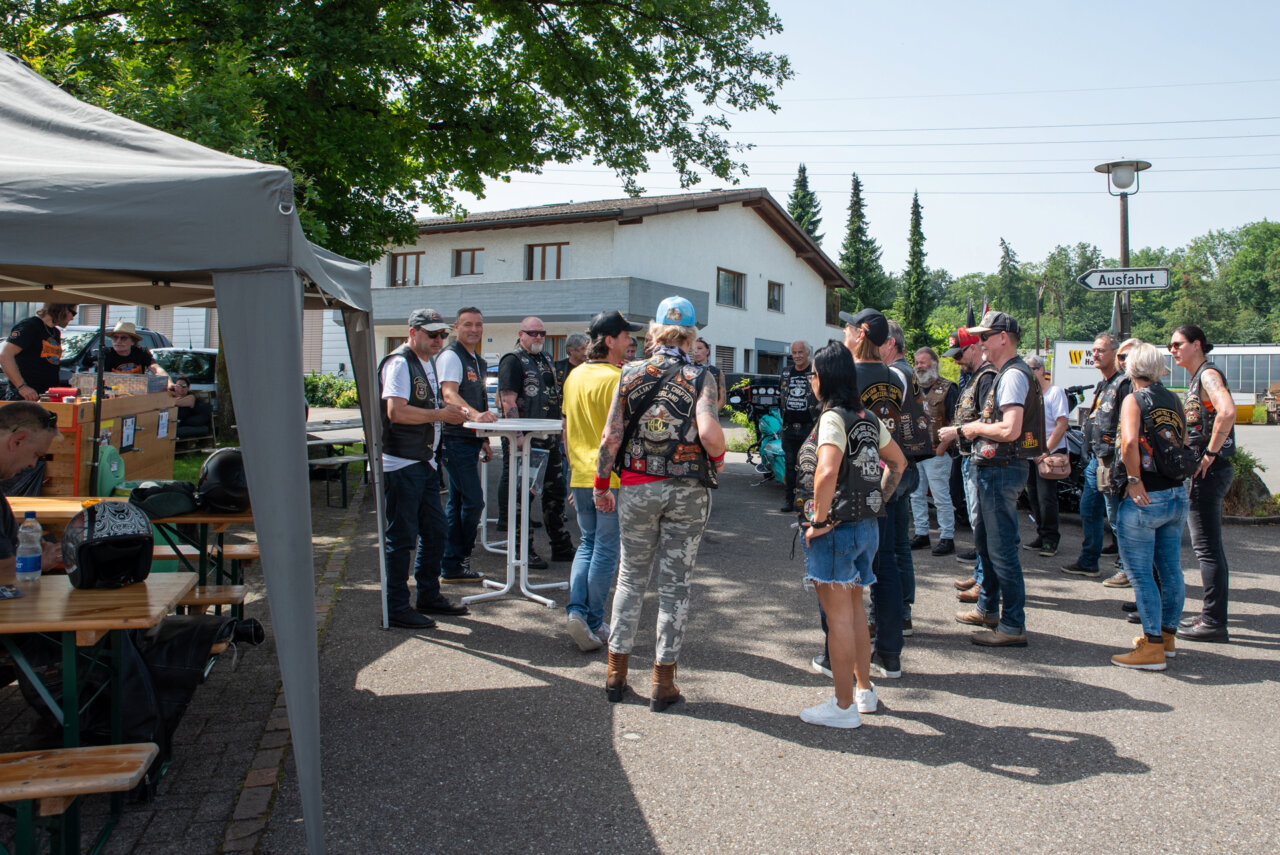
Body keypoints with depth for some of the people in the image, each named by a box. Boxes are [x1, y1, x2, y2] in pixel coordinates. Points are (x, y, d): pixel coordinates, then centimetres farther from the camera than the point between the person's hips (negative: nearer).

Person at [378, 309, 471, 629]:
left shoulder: (429, 362, 18)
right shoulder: (399, 363, -13)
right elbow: (396, 412, -24)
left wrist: (451, 411, 8)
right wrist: (441, 414, -18)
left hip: (424, 462, 10)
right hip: (401, 464, -10)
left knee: (435, 530, 14)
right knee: (402, 537, -3)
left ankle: (429, 596, 27)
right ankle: (396, 608, 7)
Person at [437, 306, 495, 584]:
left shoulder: (478, 362, 18)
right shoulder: (450, 357, -11)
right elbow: (449, 394, -27)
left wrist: (484, 439, 20)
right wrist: (474, 414, -43)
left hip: (470, 440, 10)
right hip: (455, 439, -10)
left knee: (458, 503, 13)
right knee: (473, 501, -10)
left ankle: (451, 566, 21)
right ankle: (457, 563, 1)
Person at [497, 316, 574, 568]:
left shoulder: (545, 361, 17)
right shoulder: (512, 361, -7)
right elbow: (508, 401, -16)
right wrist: (517, 435, -23)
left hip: (548, 439, 8)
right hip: (523, 440, -8)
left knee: (555, 491, 12)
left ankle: (562, 547, 21)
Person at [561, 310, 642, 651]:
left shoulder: (574, 376, 10)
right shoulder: (615, 379, -14)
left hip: (581, 477, 7)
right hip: (611, 478, -7)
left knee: (587, 543, 17)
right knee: (606, 550, 3)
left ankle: (576, 608, 3)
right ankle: (593, 624, 8)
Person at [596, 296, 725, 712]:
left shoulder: (631, 374, 0)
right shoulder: (699, 378, -6)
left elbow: (611, 436, -3)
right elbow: (709, 433, -21)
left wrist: (601, 485, 7)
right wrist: (718, 458, 0)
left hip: (637, 488, 2)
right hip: (687, 492, -2)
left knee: (631, 577, 15)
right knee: (675, 584, 7)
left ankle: (616, 672, 20)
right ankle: (663, 681, 14)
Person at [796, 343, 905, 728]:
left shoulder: (832, 418, -16)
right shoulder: (868, 418, 9)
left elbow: (827, 472, -31)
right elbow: (898, 462, 21)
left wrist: (819, 520, -21)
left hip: (837, 528, -8)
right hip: (868, 525, 9)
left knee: (838, 616, 1)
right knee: (854, 609, 20)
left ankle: (844, 706, 9)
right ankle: (864, 690, 31)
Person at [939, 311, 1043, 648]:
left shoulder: (1014, 375, -17)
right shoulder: (1006, 374, 17)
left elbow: (1010, 430, -26)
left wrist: (970, 428, -14)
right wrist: (974, 428, 5)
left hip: (1002, 469, -11)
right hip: (993, 468, 11)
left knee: (1002, 548, -6)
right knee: (985, 540, 21)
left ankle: (1013, 626, 1)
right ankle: (988, 609, 34)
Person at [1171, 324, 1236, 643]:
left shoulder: (1209, 375, -12)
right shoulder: (1197, 379, 18)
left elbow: (1227, 413, -31)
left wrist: (1209, 454, -24)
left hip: (1209, 470, -10)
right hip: (1202, 471, 10)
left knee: (1207, 547, -7)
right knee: (1208, 545, 14)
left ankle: (1214, 622, -2)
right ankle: (1212, 615, 22)